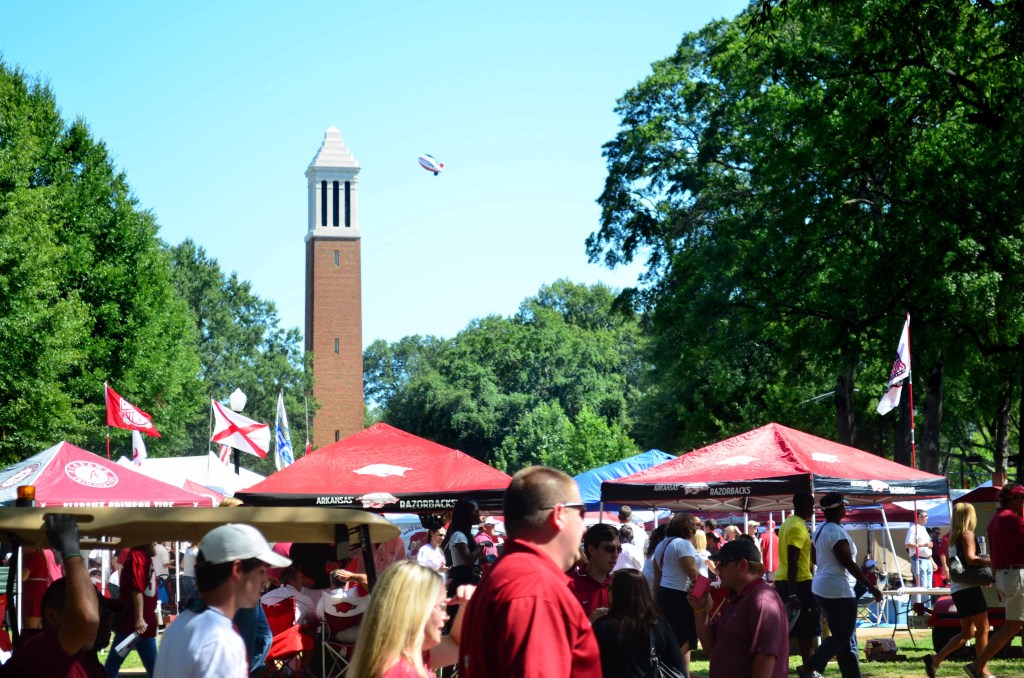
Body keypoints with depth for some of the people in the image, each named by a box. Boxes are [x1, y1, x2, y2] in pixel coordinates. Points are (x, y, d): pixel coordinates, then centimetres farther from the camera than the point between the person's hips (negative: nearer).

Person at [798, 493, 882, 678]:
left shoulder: (820, 529, 10)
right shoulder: (837, 532, -19)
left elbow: (814, 557, 20)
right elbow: (849, 563, -21)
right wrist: (871, 587, -17)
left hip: (822, 586, 10)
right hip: (839, 590, -10)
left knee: (845, 635, 12)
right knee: (843, 636, -3)